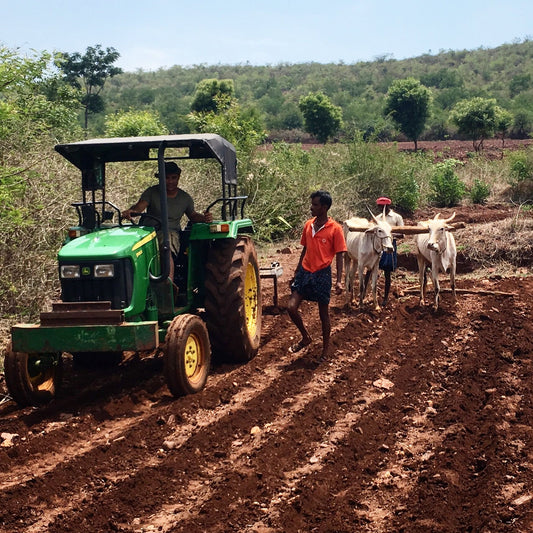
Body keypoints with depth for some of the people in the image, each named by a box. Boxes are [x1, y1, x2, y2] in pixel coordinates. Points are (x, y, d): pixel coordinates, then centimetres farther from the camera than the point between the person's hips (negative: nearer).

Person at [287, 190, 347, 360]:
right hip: (305, 271, 5)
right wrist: (296, 273, 19)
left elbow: (339, 255, -7)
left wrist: (339, 281, -13)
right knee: (291, 307, -6)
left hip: (322, 274, -5)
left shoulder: (335, 229, -8)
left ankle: (325, 348, 23)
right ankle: (306, 337, 16)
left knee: (323, 313, 7)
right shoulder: (308, 225, 7)